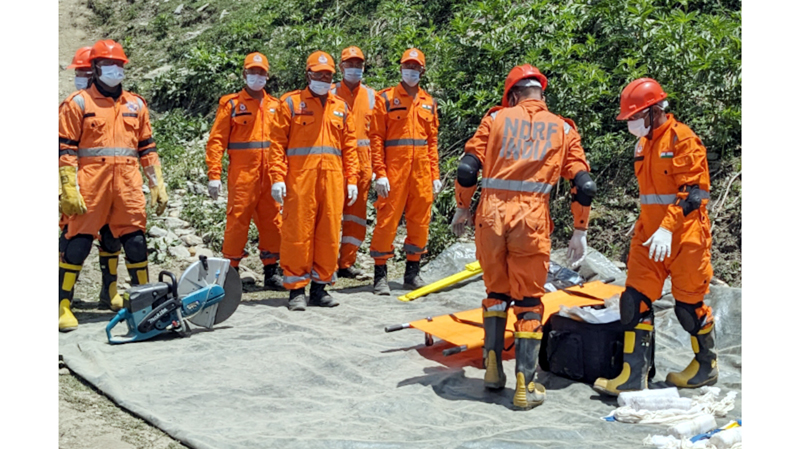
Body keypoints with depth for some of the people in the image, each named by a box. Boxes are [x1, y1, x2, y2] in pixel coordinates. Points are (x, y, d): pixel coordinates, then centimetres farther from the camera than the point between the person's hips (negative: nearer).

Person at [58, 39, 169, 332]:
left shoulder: (136, 105, 17)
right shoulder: (78, 103, 4)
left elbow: (147, 148, 19)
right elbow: (65, 149, -2)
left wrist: (158, 185, 14)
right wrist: (69, 190, -11)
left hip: (128, 183, 4)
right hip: (91, 182, -4)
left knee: (135, 241, 4)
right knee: (78, 242, -5)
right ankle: (63, 306, 2)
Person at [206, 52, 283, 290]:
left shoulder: (275, 105, 14)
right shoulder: (231, 103, 2)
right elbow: (216, 140, -3)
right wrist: (214, 175, -11)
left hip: (269, 175, 4)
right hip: (242, 174, -4)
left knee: (272, 221, 6)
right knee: (238, 221, -3)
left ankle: (271, 272, 16)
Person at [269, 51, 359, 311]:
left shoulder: (342, 107, 17)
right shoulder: (290, 102, 6)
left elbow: (349, 146, 16)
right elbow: (277, 142, 1)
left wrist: (352, 180, 8)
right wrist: (277, 178, -8)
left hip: (332, 179, 4)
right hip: (300, 177, -3)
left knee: (329, 233, 4)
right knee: (298, 232, -3)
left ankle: (320, 287, 14)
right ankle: (296, 289, 4)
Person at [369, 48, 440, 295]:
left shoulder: (429, 102, 14)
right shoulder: (386, 98, 2)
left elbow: (433, 141, 15)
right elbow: (376, 137, -4)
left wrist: (435, 174, 9)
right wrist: (380, 173, -12)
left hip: (422, 169, 4)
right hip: (394, 168, -4)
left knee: (420, 220, 7)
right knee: (388, 219, -4)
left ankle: (412, 272, 20)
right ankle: (380, 275, 4)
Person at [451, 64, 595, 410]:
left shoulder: (496, 118, 11)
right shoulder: (563, 129, 12)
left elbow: (467, 169, 3)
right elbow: (584, 186, 4)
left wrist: (462, 209, 17)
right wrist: (580, 232, 12)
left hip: (491, 213, 1)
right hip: (531, 218, -1)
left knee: (496, 292, 21)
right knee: (529, 302, 9)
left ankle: (493, 368, 23)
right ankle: (525, 386, 8)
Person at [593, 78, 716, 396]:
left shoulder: (681, 138, -11)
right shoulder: (644, 144, 14)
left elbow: (692, 191, -18)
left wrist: (668, 228, -27)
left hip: (684, 236, -8)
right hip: (650, 234, 8)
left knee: (689, 303, 4)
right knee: (636, 299, 0)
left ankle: (706, 366, 27)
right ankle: (634, 376, 3)